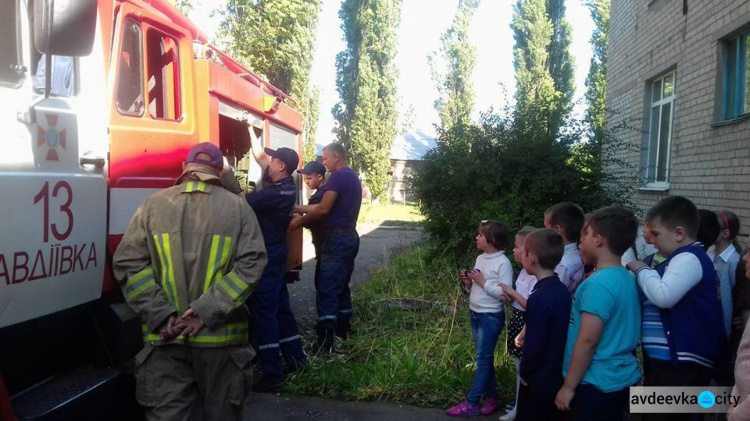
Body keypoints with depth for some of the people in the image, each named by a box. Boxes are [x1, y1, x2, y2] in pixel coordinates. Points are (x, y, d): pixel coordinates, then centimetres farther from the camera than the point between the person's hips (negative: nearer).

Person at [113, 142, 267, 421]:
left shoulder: (152, 205, 4)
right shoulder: (238, 208, 1)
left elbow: (128, 262, -3)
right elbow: (251, 264, -9)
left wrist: (160, 316, -7)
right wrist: (207, 311, -12)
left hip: (164, 338, 1)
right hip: (221, 337, 0)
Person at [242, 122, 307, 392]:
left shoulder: (276, 193, -22)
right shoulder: (286, 185, 5)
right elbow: (260, 157, 15)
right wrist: (252, 130, 18)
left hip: (267, 255, -10)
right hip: (276, 252, 10)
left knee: (264, 311, -7)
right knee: (281, 306, 16)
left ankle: (272, 373, -4)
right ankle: (295, 357, 26)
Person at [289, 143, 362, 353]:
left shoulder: (338, 176, -14)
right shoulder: (353, 177, 16)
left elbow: (324, 209, -20)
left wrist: (300, 221, -7)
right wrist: (303, 211, 18)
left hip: (337, 238, -10)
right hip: (349, 236, 10)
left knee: (326, 291, -10)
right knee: (341, 287, 17)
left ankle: (325, 345, -12)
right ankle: (342, 332, 24)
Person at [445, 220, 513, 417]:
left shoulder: (503, 263, -17)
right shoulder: (480, 258, 7)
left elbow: (504, 294, -23)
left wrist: (483, 282, -20)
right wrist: (467, 282, -4)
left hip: (491, 317, -8)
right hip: (475, 314, 8)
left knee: (483, 359, 1)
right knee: (484, 358, 15)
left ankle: (471, 403, 7)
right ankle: (491, 397, 27)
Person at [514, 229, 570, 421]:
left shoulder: (538, 298, -25)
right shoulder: (562, 290, 0)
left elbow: (534, 345, -23)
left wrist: (525, 373, -9)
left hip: (539, 382, -8)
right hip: (560, 377, 8)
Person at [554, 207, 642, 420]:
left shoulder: (598, 284, -21)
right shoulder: (627, 279, 6)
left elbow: (588, 341, -22)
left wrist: (568, 386, -16)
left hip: (597, 384, -8)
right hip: (620, 379, 9)